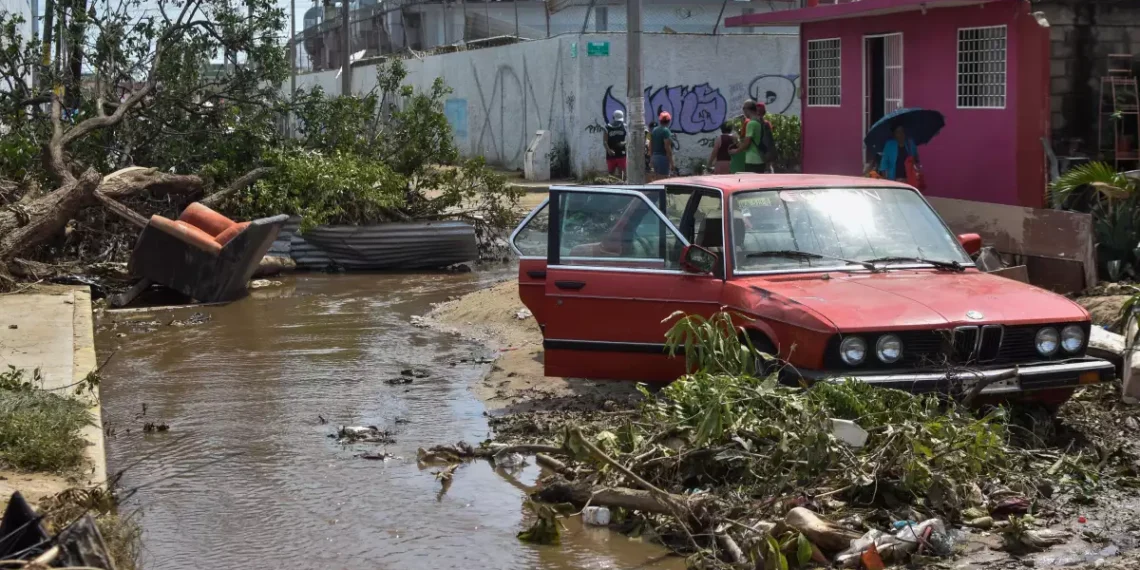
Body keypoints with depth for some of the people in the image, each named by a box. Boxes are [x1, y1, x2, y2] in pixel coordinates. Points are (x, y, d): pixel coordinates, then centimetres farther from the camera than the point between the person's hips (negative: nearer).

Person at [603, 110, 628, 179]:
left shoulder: (624, 127, 5)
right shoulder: (607, 128, 0)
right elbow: (604, 142, -5)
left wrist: (624, 143, -19)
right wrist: (609, 150, -23)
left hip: (622, 154, 0)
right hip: (611, 155, 0)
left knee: (620, 173, -1)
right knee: (610, 173, 4)